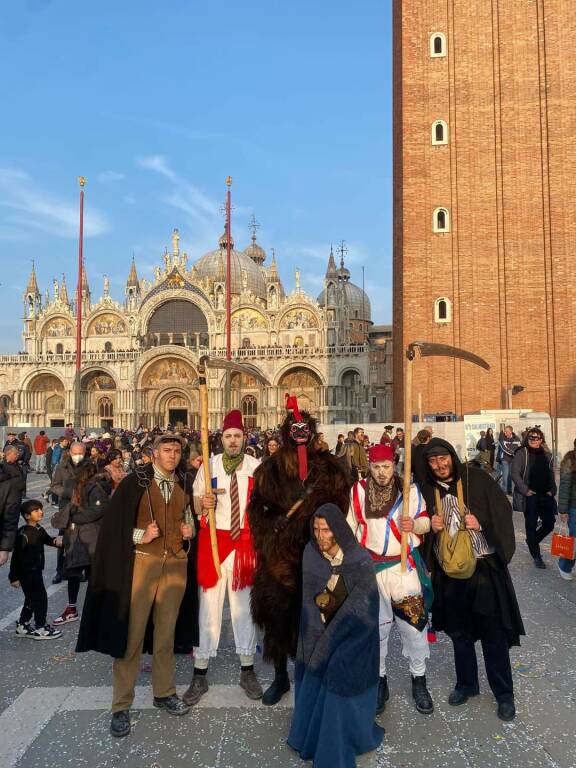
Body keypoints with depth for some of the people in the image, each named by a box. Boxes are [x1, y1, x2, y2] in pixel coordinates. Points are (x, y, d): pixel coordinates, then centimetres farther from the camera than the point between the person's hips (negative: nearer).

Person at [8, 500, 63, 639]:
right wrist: (14, 576, -17)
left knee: (32, 599, 18)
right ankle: (40, 629, 9)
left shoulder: (39, 530, 4)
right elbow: (17, 555, -20)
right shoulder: (23, 534, -22)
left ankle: (22, 626, 33)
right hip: (27, 572, -9)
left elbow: (47, 540, 20)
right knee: (41, 598, -3)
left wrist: (56, 540, -4)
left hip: (36, 571, 9)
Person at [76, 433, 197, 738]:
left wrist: (190, 530, 2)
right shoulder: (135, 482, -6)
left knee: (166, 632, 14)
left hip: (176, 564, 4)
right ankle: (121, 706, 15)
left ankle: (164, 692, 31)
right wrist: (139, 536, -17)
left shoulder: (184, 485, 8)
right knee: (132, 633, 1)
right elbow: (113, 523, -5)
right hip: (142, 562, -4)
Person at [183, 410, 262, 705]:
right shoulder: (209, 466, 0)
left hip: (245, 540, 1)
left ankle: (247, 670, 29)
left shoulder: (257, 467, -1)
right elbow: (196, 507, 5)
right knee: (209, 604, 4)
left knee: (244, 604, 12)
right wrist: (203, 503, -17)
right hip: (213, 539, 0)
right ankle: (200, 675, 19)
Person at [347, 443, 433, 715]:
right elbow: (351, 526, 9)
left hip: (406, 565, -1)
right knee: (375, 624, 12)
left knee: (413, 621, 4)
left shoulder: (409, 489, -6)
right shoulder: (359, 490, -2)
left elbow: (425, 521, 3)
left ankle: (419, 680, 24)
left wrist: (414, 524, -19)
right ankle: (379, 679, 30)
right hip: (371, 567, 1)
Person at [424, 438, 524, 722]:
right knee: (459, 632, 17)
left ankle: (504, 693, 25)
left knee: (494, 634, 7)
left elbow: (503, 510, -5)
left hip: (484, 568, -3)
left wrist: (481, 522, -20)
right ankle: (466, 683, 37)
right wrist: (430, 526, -9)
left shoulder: (477, 479, -8)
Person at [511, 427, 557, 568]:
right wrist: (525, 490, -15)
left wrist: (552, 490, 2)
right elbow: (515, 474, -10)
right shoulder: (521, 453, -6)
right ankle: (536, 556, 12)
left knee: (549, 523, 5)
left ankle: (532, 540, 32)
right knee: (531, 525, 0)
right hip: (530, 496, -5)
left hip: (545, 496, 5)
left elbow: (551, 475, 16)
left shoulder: (547, 455, 10)